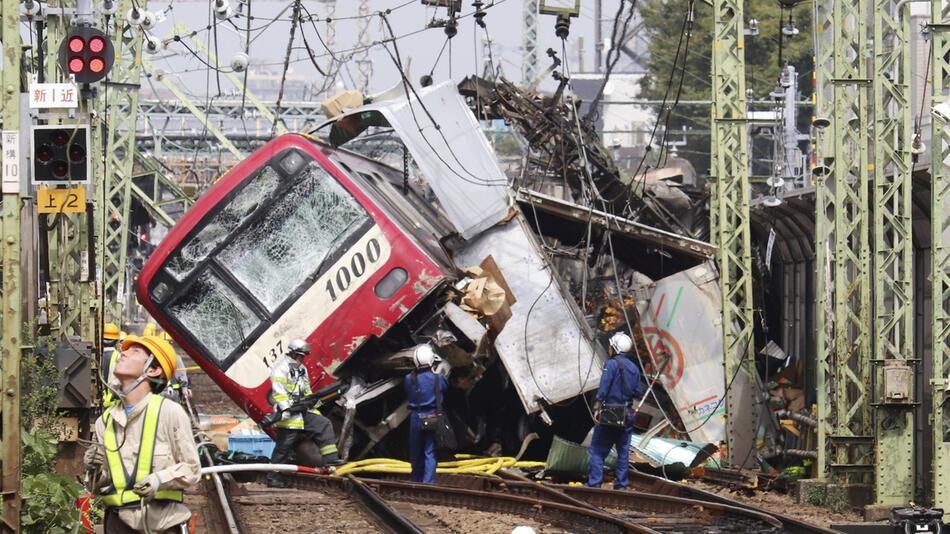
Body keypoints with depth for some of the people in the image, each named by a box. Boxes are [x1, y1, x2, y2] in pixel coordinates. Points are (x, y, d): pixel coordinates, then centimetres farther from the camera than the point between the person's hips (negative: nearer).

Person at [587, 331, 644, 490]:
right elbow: (638, 391, 9)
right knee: (623, 450, 11)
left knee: (597, 449, -1)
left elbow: (603, 388, -16)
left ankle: (594, 482, -8)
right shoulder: (634, 368, 9)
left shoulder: (612, 364, -10)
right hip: (627, 414, 6)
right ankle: (621, 484, 10)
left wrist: (597, 408, -13)